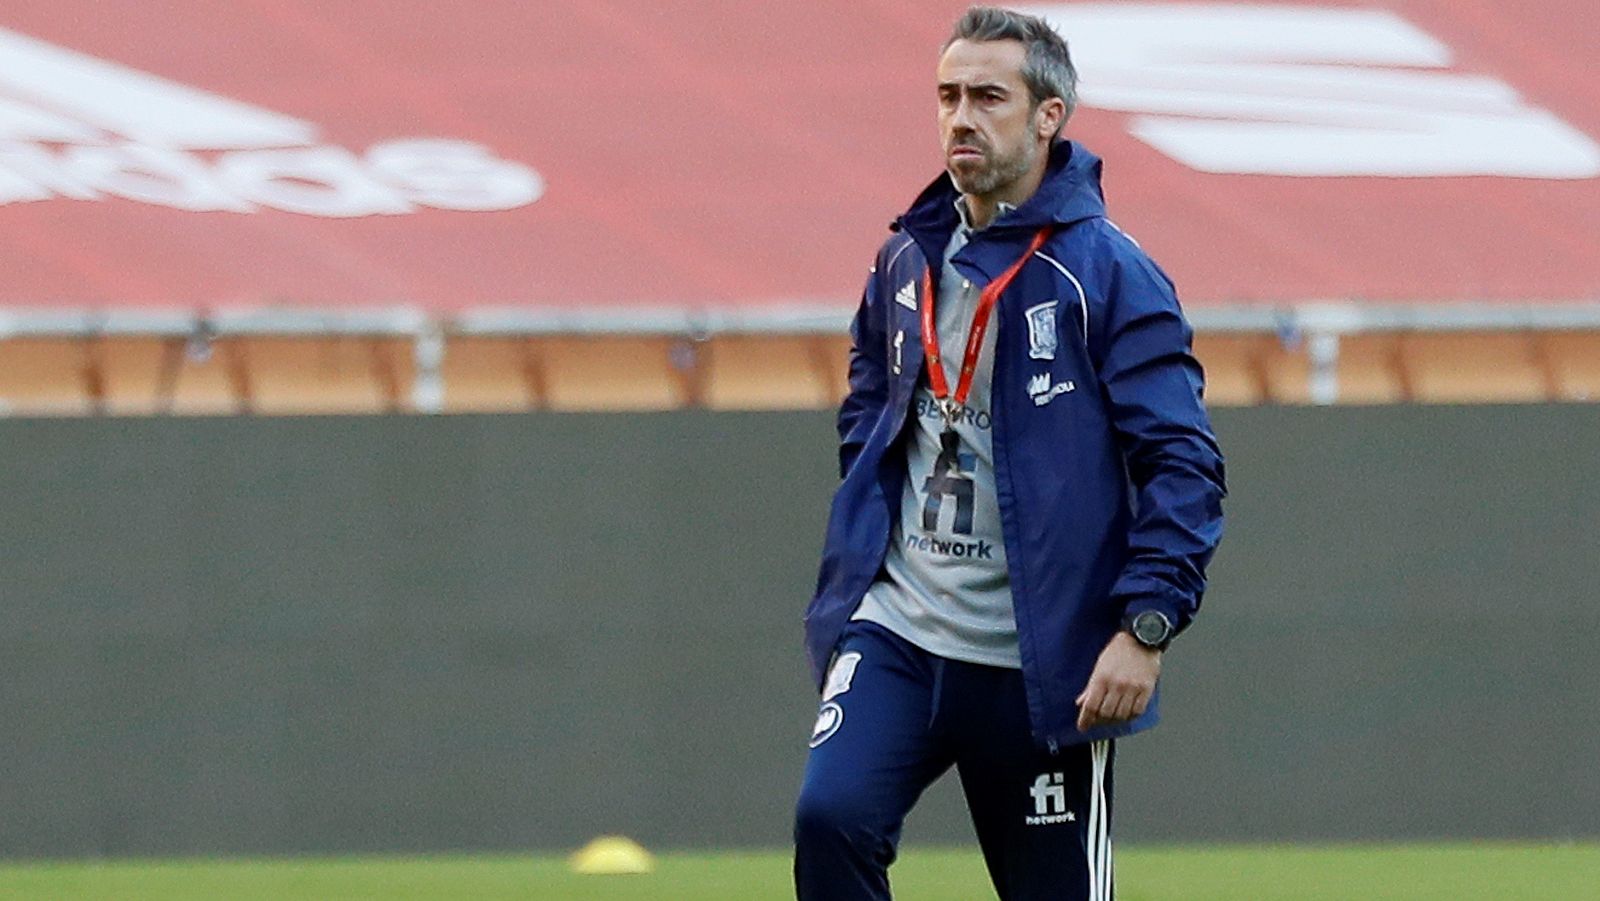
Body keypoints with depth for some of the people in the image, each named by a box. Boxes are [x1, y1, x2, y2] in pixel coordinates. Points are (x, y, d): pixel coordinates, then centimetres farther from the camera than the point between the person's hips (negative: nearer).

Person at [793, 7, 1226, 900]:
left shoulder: (1107, 273, -7)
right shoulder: (906, 264, 9)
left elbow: (1183, 464, -11)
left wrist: (1147, 625, -19)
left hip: (1043, 669, -4)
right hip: (895, 634, 4)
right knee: (832, 818, -21)